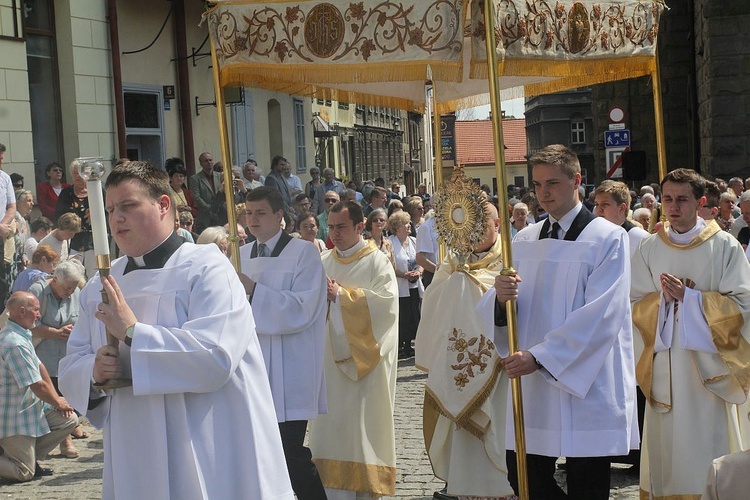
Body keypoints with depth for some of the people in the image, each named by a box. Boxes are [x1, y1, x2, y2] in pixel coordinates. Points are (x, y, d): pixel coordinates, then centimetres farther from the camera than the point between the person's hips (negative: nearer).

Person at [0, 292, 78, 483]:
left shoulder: (21, 336, 7)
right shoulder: (16, 344, -27)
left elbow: (39, 367, 14)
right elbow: (38, 386, -23)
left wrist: (56, 398, 8)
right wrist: (57, 403, -6)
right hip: (16, 417, -10)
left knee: (69, 420, 7)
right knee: (24, 473, -8)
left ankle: (29, 457, 12)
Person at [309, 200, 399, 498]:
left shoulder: (377, 262, -3)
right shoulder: (323, 263, 12)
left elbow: (386, 301, -17)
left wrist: (341, 295, -15)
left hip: (365, 360, -4)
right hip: (330, 359, 4)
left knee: (361, 424, -3)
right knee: (332, 424, 3)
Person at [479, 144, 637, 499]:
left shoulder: (607, 239, -5)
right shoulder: (524, 241, 11)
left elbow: (600, 316, -15)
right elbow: (490, 312, 6)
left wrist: (540, 356, -20)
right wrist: (500, 297, -18)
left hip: (586, 388, -5)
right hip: (532, 386, 5)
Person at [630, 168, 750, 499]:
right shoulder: (648, 249, 7)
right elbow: (635, 306, 7)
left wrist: (688, 297, -15)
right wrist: (662, 298, -14)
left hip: (710, 364, -2)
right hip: (665, 364, 2)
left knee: (709, 443, -2)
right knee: (668, 444, 3)